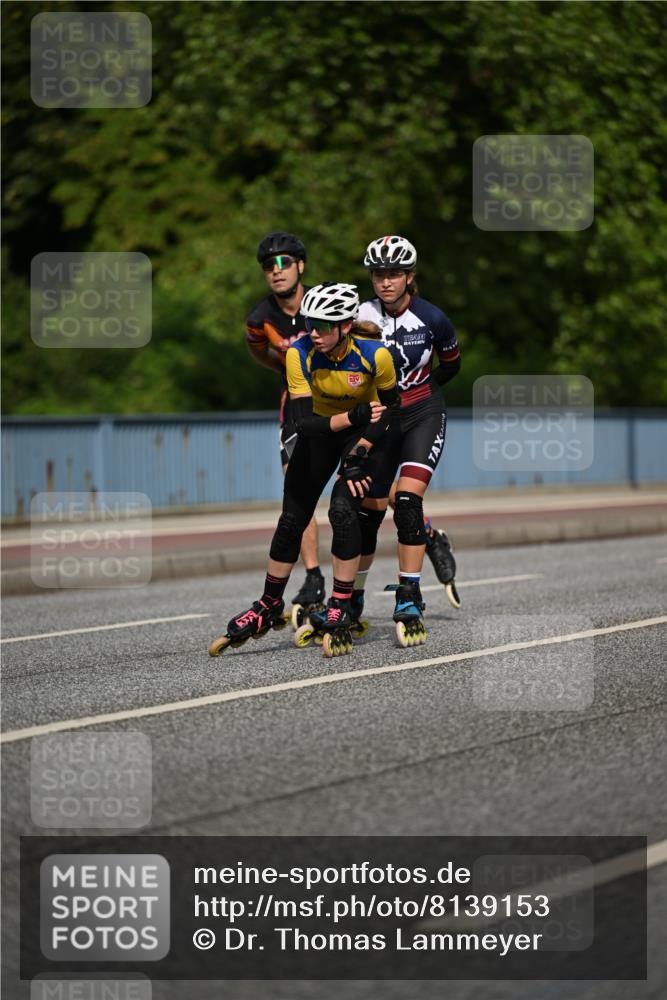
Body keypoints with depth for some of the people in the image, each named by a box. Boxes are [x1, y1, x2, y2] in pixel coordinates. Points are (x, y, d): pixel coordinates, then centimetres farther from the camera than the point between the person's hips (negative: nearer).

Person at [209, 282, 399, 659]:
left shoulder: (375, 355, -30)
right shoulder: (300, 354, -27)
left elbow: (391, 412, -15)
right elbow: (305, 422, -30)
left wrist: (361, 452, -25)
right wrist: (352, 417, -44)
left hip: (367, 431, -2)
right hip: (322, 429, 2)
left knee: (343, 509, -22)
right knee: (292, 517, 1)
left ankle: (340, 613, -12)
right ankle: (269, 607, 20)